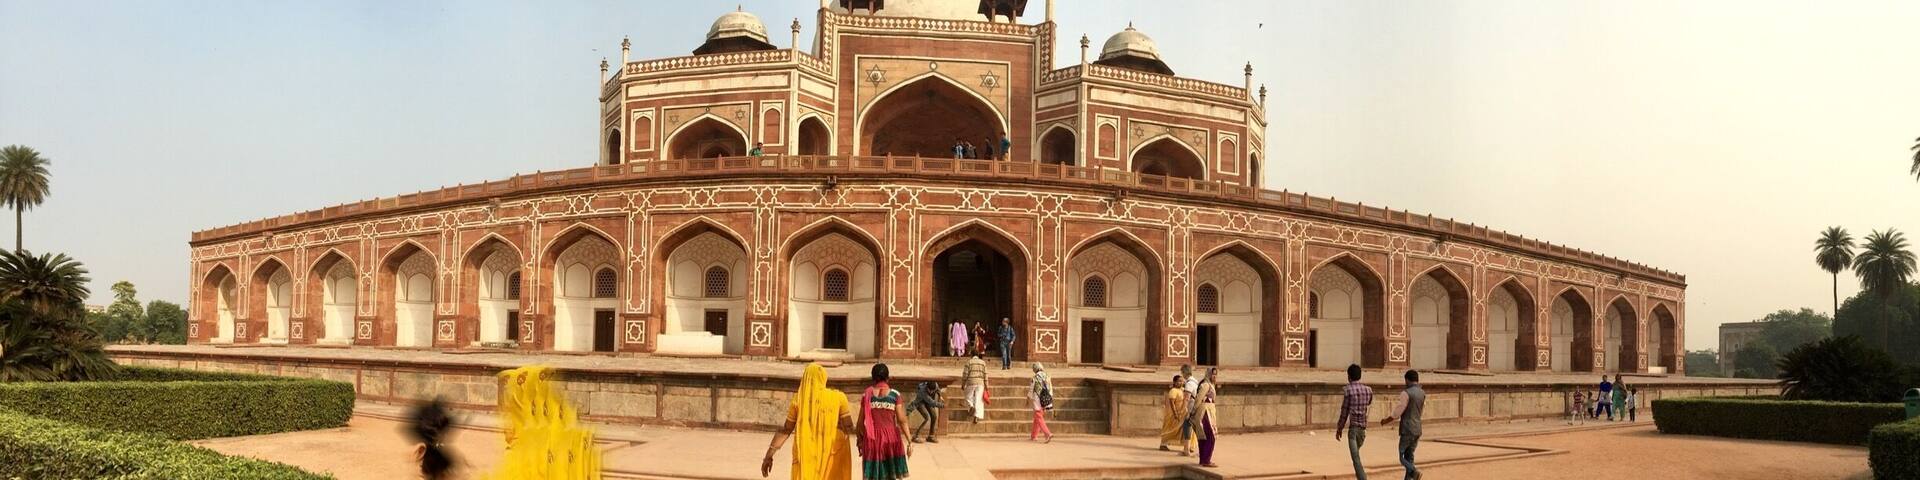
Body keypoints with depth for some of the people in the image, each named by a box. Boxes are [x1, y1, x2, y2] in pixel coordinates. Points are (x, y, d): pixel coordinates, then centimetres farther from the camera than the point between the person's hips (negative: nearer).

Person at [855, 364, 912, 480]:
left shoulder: (867, 394, -1)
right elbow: (901, 419, -6)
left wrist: (860, 440, 11)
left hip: (872, 438, 0)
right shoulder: (895, 394, -3)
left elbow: (860, 421, 0)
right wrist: (909, 441, -3)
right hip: (891, 436, 0)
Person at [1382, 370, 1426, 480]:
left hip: (1407, 431, -7)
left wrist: (1386, 420, 0)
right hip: (1417, 430, 7)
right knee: (1409, 456, 12)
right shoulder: (1423, 393, 9)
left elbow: (1398, 412, -15)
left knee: (1402, 457, 0)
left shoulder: (1406, 393, -14)